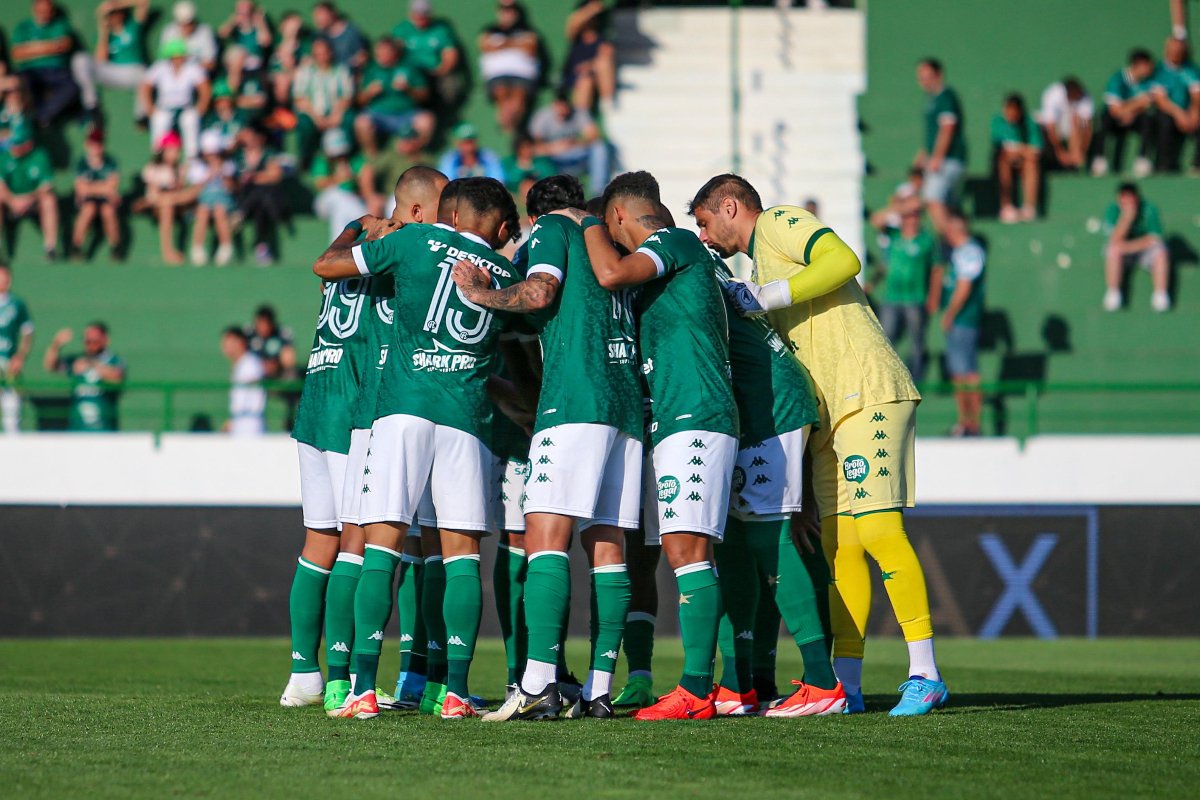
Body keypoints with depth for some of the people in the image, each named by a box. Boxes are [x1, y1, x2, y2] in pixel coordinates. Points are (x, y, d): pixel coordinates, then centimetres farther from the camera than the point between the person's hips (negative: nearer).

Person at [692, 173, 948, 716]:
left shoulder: (780, 223, 2)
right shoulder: (760, 264, 29)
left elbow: (843, 261, -16)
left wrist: (764, 298, -14)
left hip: (868, 394, -10)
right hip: (827, 412, 10)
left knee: (878, 529, -16)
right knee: (840, 545, 4)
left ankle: (925, 673, -18)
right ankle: (845, 685, 3)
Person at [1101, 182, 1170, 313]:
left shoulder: (1150, 209, -17)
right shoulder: (1113, 210, -16)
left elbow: (1155, 239, -19)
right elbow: (1115, 240, -25)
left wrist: (1129, 246, -26)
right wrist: (1127, 215, -36)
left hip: (1145, 251, 0)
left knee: (1160, 251, -30)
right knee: (1113, 250, -32)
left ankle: (1160, 295, -26)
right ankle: (1112, 294, -26)